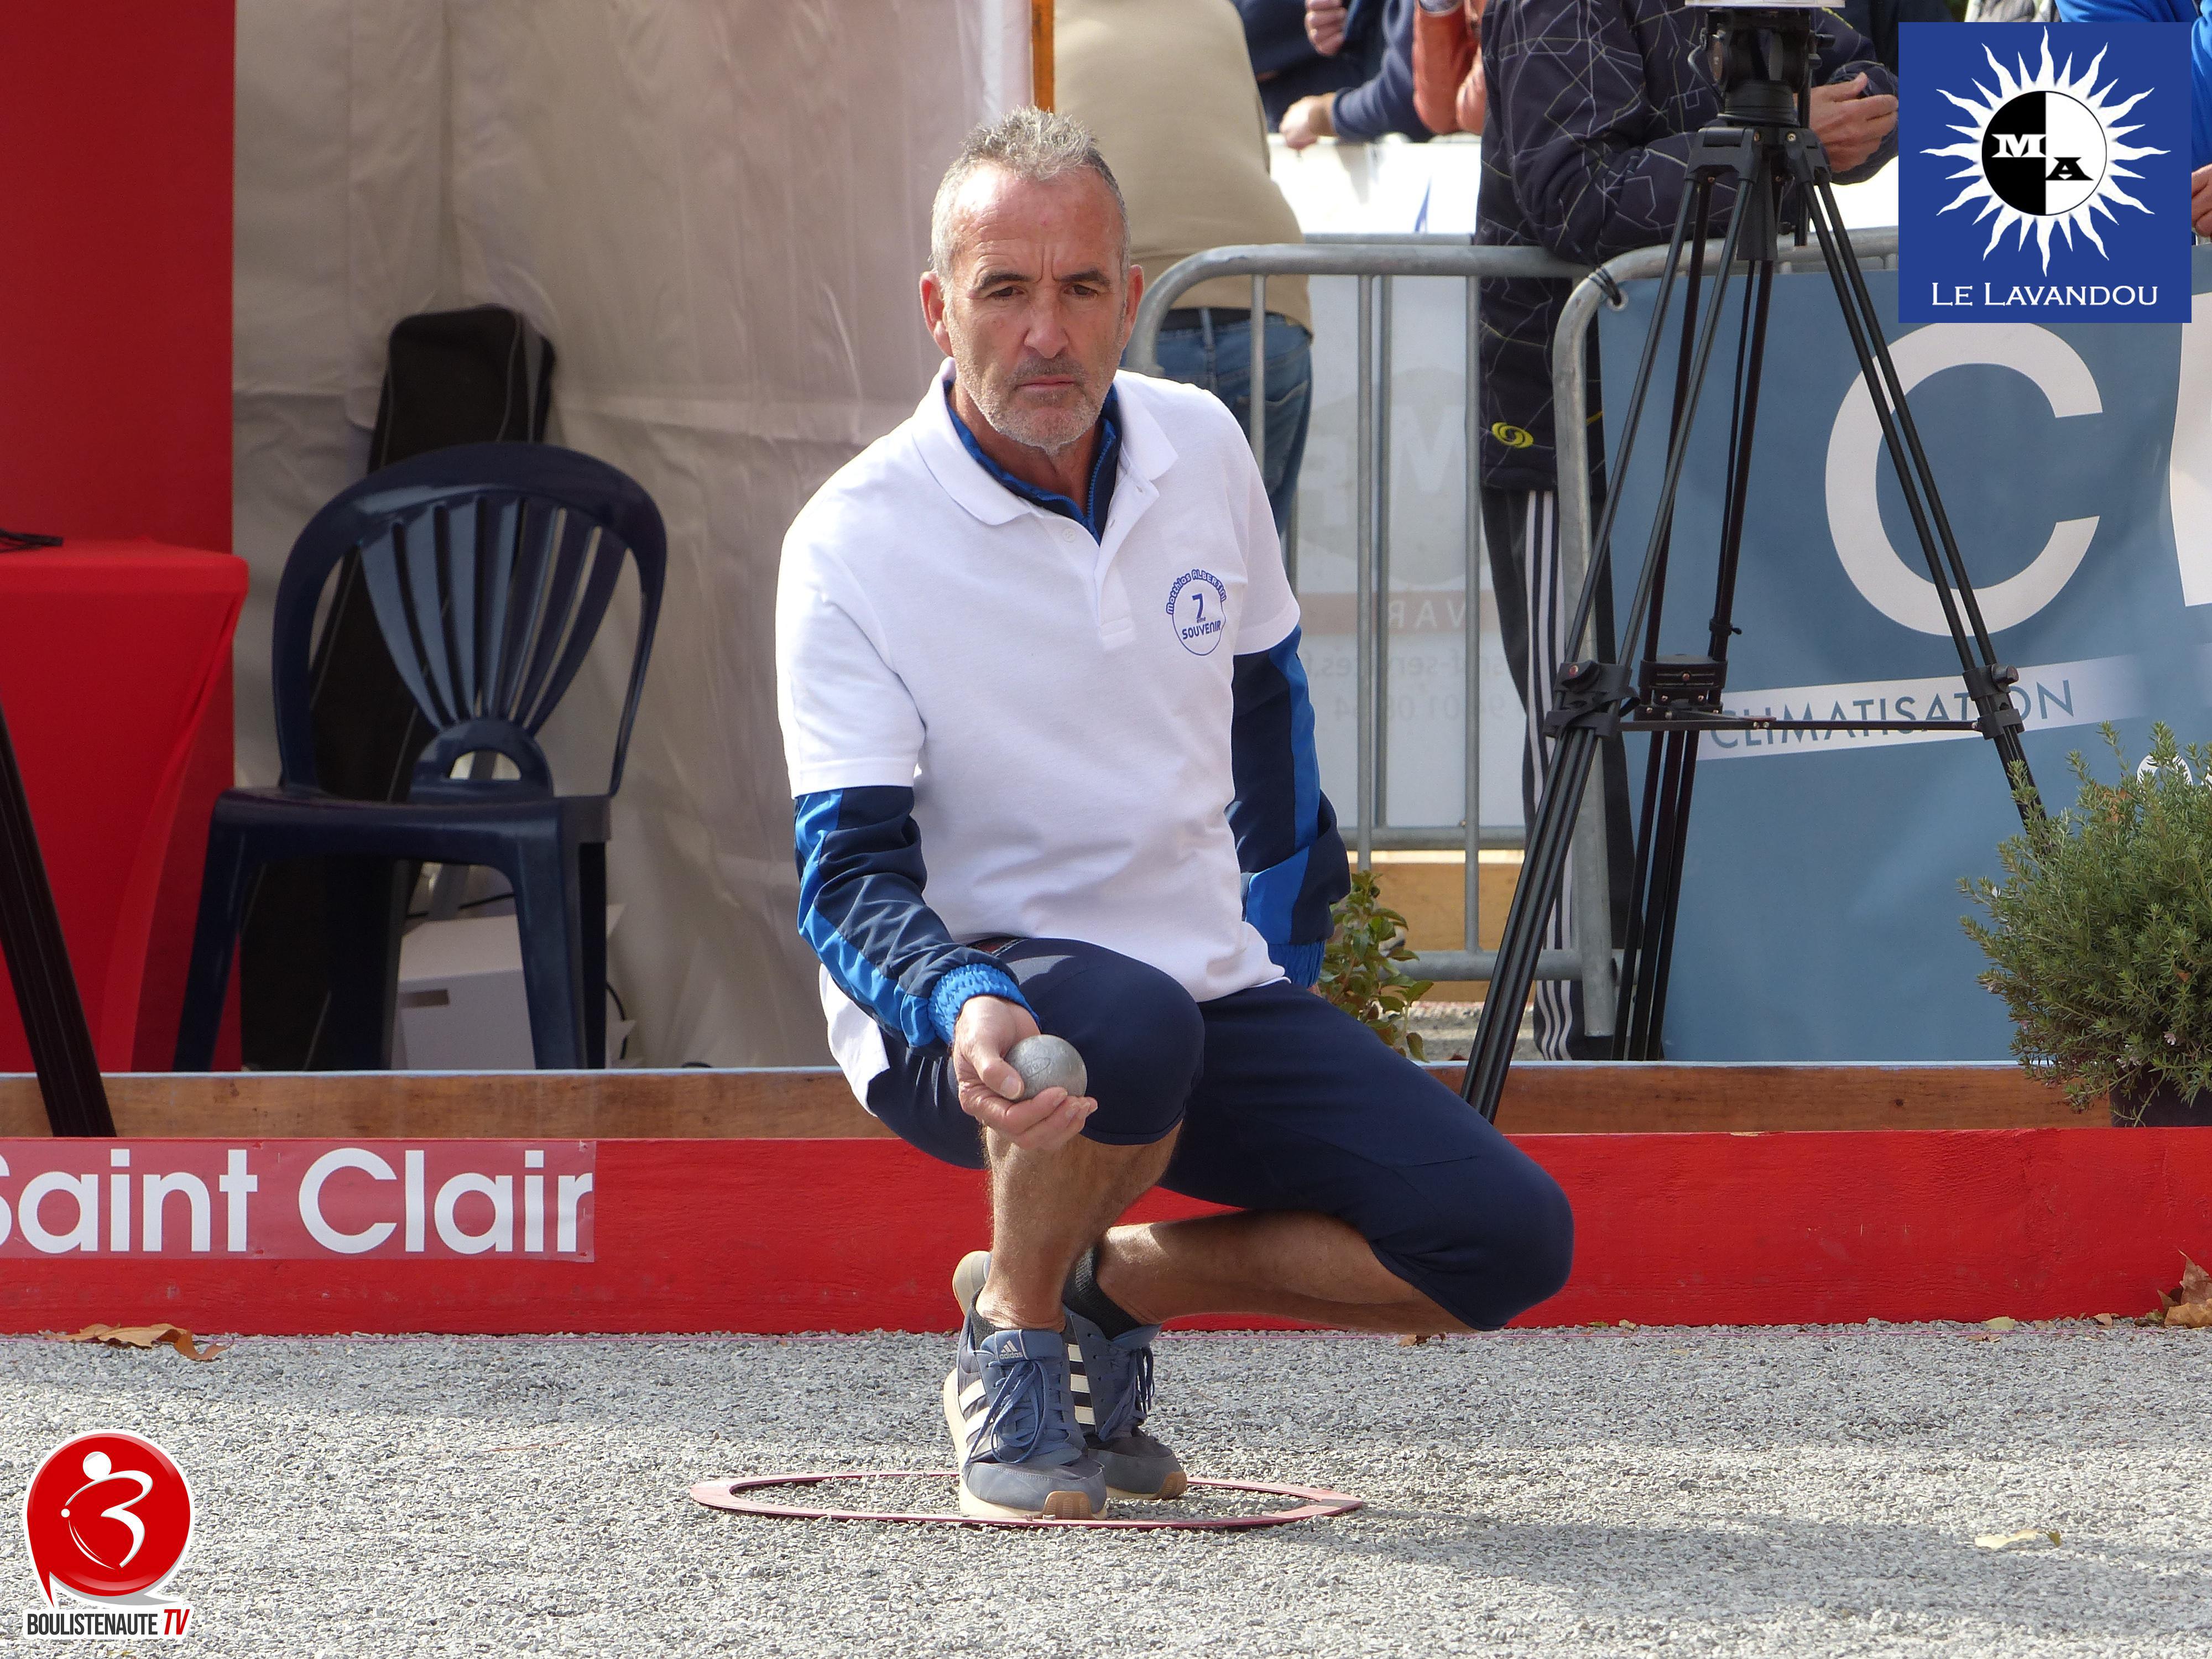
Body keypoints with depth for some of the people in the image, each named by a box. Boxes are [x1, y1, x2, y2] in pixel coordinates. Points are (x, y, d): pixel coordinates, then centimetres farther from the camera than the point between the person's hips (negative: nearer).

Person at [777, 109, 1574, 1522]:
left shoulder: (1201, 450, 2)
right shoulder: (853, 544, -15)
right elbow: (850, 874, -20)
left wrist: (1283, 948, 20)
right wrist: (967, 1008, -39)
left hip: (1217, 993, 5)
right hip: (964, 1008, -5)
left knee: (1507, 1242, -12)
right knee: (1125, 1022, -41)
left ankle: (1110, 1285, 8)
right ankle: (1012, 1347, -11)